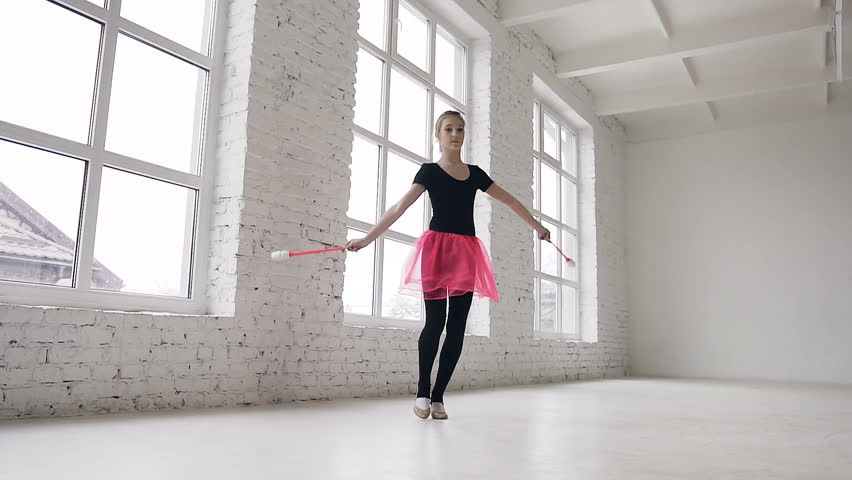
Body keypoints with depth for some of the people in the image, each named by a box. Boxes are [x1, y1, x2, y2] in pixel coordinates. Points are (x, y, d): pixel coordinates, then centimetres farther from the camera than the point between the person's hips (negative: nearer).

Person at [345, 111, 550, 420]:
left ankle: (438, 397, 9)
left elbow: (510, 200, 24)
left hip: (466, 253, 4)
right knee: (435, 323, -8)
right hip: (437, 248, -4)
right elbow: (400, 208, -9)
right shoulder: (430, 171, 2)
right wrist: (367, 238, -20)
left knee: (457, 328, 0)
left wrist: (537, 226, 26)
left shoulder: (475, 174, 15)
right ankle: (422, 393, 9)